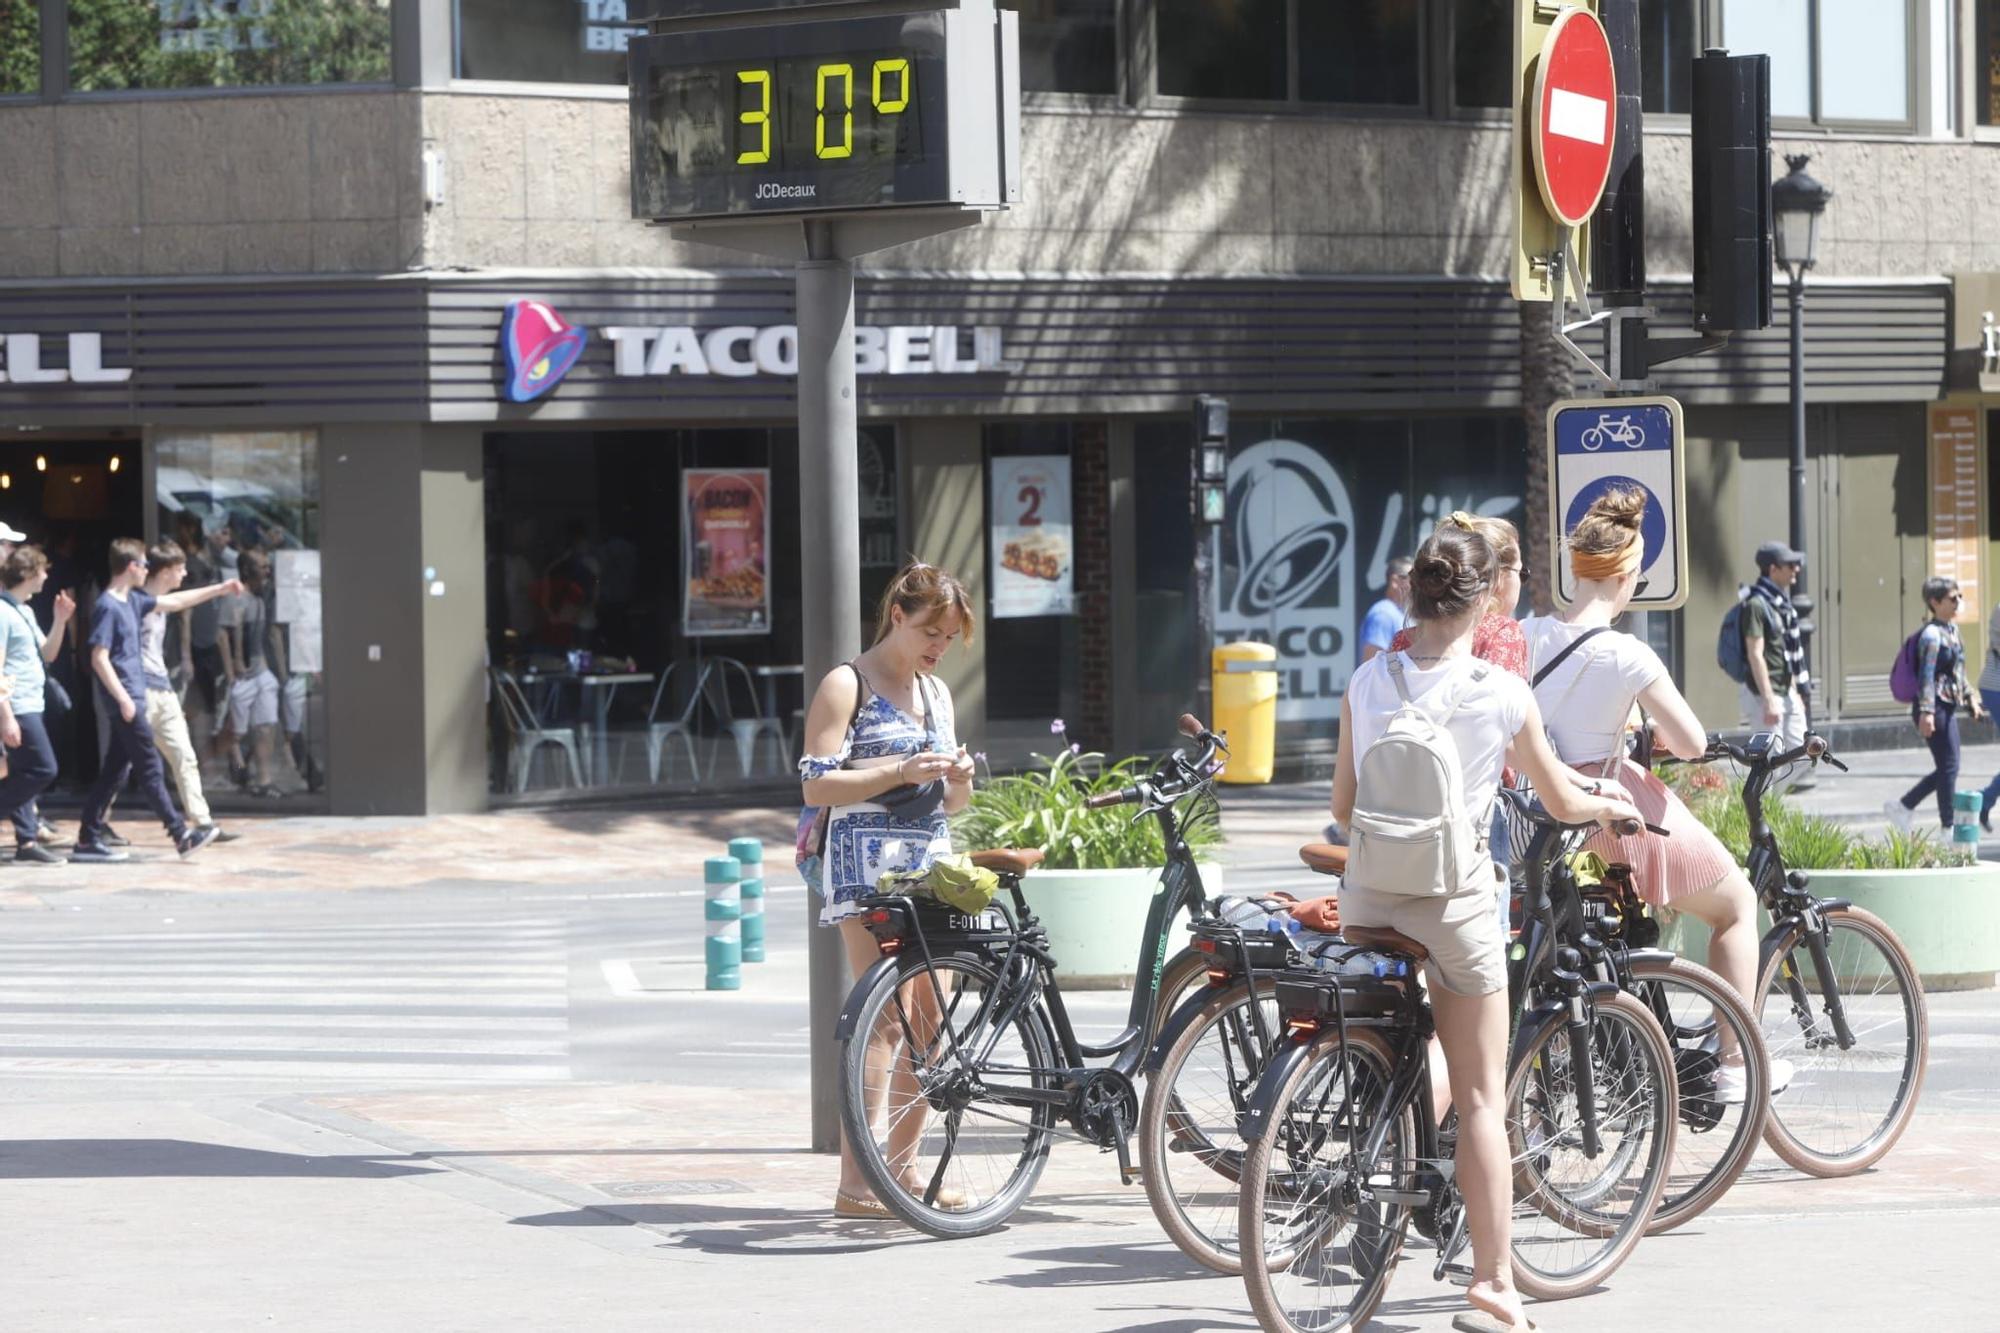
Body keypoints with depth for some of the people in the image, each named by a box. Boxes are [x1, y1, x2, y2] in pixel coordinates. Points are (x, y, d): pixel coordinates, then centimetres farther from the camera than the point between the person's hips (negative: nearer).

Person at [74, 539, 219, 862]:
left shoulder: (132, 601, 13)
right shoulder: (108, 607, -14)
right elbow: (99, 659, -17)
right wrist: (123, 698, -19)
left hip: (129, 699, 9)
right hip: (125, 701, -9)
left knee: (115, 771, 9)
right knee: (151, 770, -5)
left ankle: (88, 841, 9)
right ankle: (181, 835, -3)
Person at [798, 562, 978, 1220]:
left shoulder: (937, 693, 19)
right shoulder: (847, 685, -2)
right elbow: (817, 786, -10)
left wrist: (959, 781, 0)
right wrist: (902, 772, -19)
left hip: (930, 862, 8)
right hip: (868, 863, -8)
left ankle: (903, 1168, 14)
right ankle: (854, 1183, -16)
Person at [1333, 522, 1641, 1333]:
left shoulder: (1367, 682, -1)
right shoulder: (1503, 695, -8)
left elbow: (1343, 806, 6)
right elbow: (1560, 802, 5)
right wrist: (1613, 807, 26)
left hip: (1369, 894, 3)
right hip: (1453, 896, -3)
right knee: (1481, 1100, 4)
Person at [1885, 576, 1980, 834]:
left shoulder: (1951, 630, 14)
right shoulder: (1932, 634, -15)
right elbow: (1926, 676, -21)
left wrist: (1970, 697, 22)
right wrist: (1926, 712, -26)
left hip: (1948, 707, 10)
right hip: (1936, 707, -10)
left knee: (1946, 768, 11)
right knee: (1949, 767, -5)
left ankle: (1902, 807, 20)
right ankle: (1949, 828, 2)